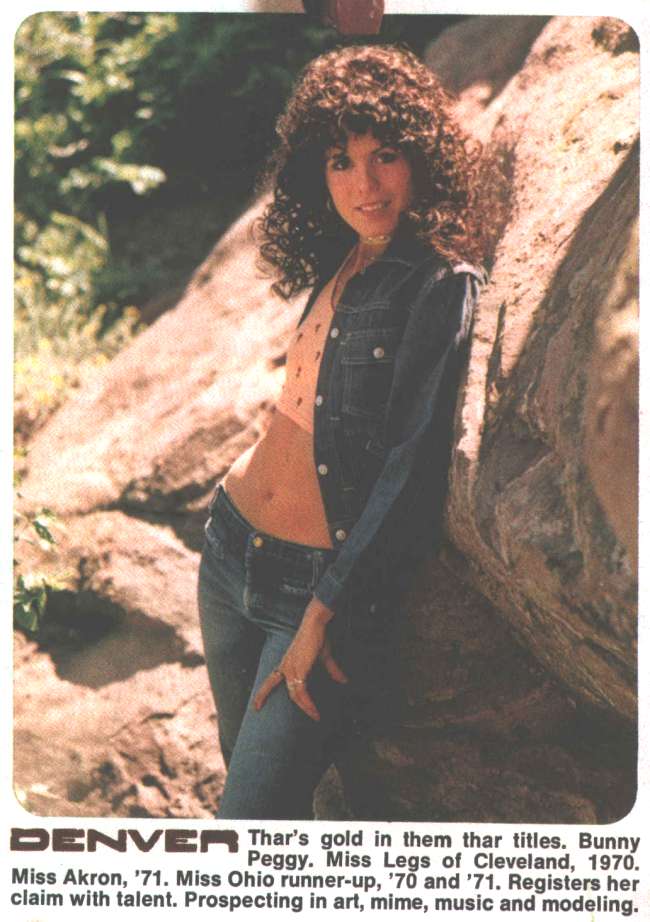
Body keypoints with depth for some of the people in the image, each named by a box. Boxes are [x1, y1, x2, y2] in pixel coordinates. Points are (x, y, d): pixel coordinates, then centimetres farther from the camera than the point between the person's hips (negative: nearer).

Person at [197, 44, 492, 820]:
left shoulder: (442, 284, -15)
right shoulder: (341, 266, 7)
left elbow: (413, 463, -18)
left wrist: (324, 614, -17)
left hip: (330, 580, -7)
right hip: (232, 548, 8)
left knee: (253, 812, -8)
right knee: (242, 761, 20)